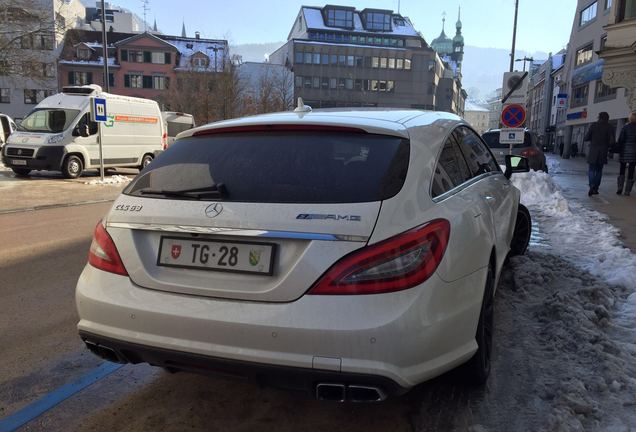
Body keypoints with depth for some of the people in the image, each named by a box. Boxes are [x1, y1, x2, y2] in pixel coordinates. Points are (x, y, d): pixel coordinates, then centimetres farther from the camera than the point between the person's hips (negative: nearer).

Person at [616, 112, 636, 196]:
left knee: (622, 170, 10)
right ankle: (627, 191, 3)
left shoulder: (625, 127, -2)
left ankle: (620, 187, -5)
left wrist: (619, 151, 0)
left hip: (625, 150, -1)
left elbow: (620, 140, -6)